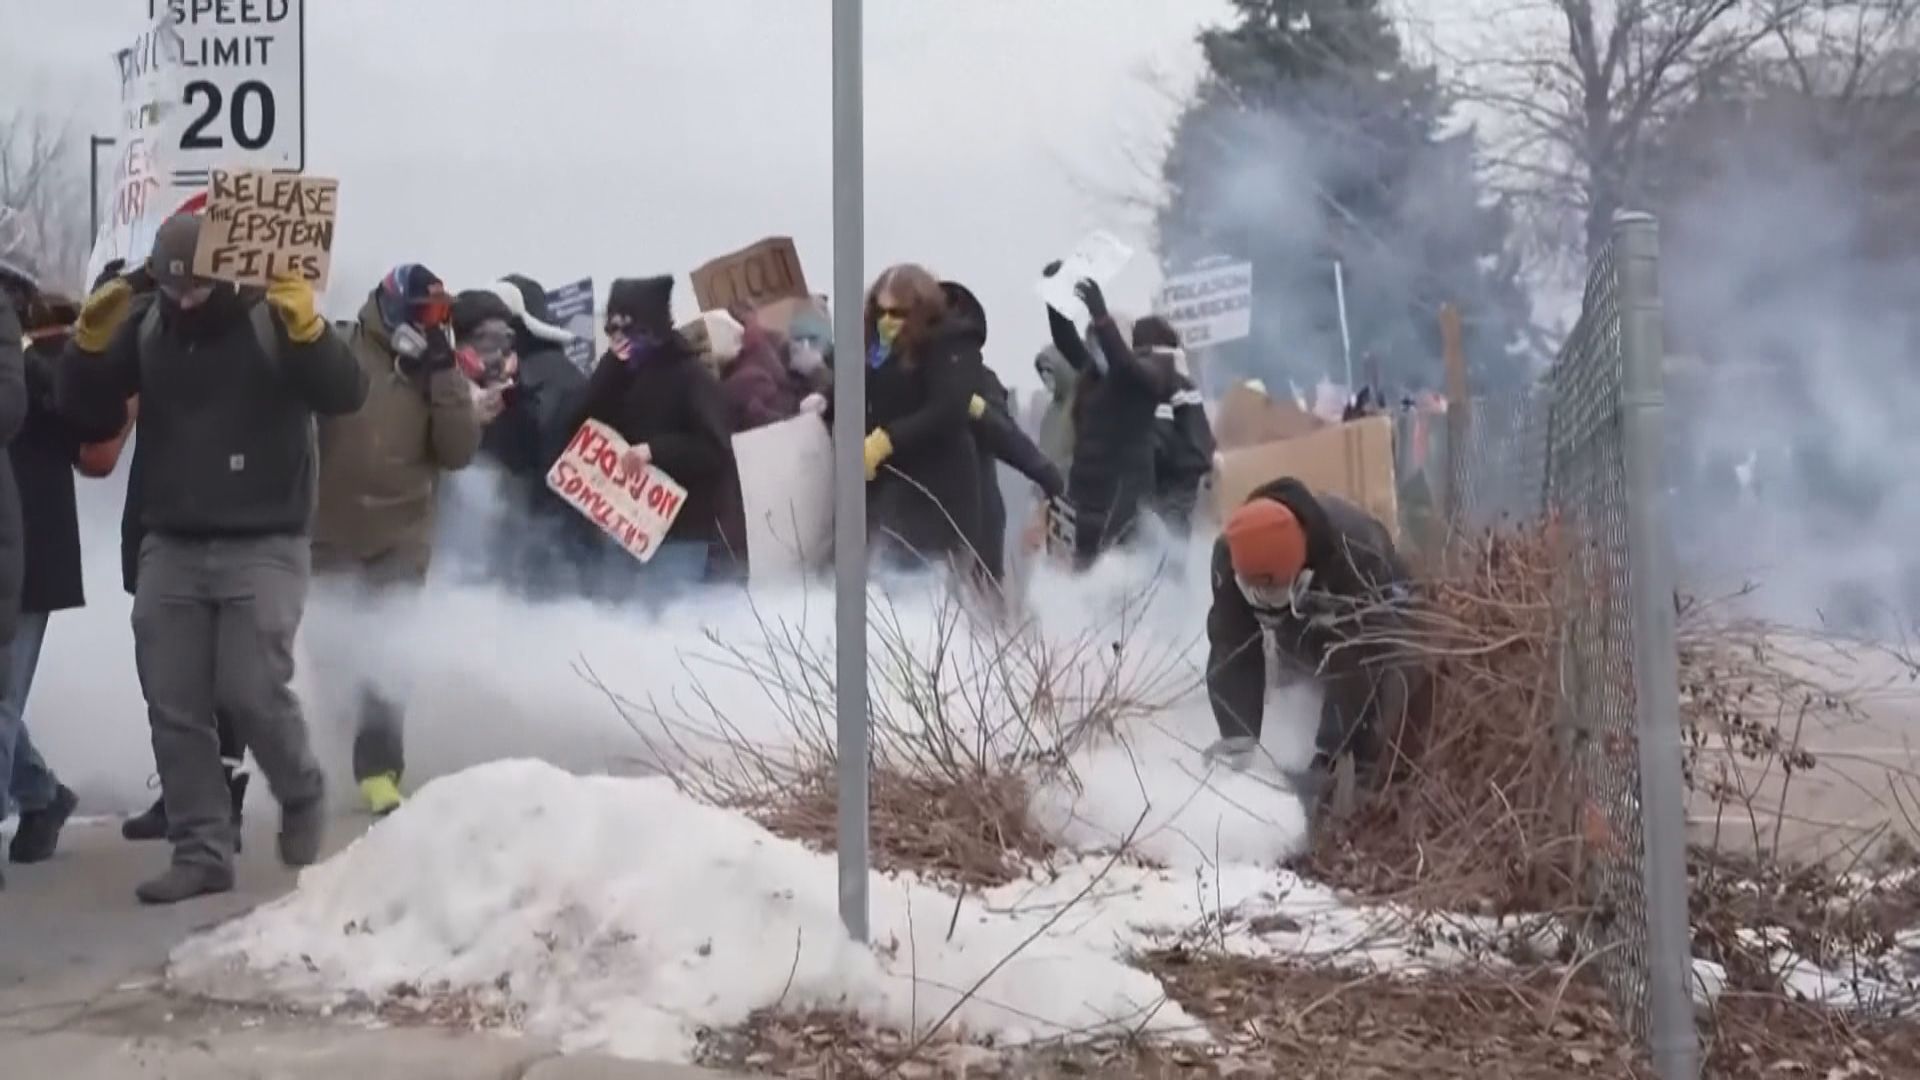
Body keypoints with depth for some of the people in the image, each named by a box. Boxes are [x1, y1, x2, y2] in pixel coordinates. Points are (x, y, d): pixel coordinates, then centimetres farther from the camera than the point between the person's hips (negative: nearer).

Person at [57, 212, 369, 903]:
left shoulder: (276, 321, -8)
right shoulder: (145, 326, 4)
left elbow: (345, 395, -19)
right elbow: (84, 410, 3)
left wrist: (306, 327, -35)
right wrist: (92, 341, -14)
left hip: (262, 547, -4)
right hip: (169, 548, 5)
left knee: (251, 691, -11)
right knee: (174, 707, 4)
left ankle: (302, 795, 18)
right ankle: (201, 852, 13)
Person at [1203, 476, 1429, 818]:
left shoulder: (1355, 555, -44)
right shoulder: (1229, 554, -32)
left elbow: (1353, 666, -38)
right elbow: (1233, 651, -27)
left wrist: (1325, 761, -38)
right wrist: (1237, 739, -35)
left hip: (1372, 629, -4)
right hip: (1303, 630, 4)